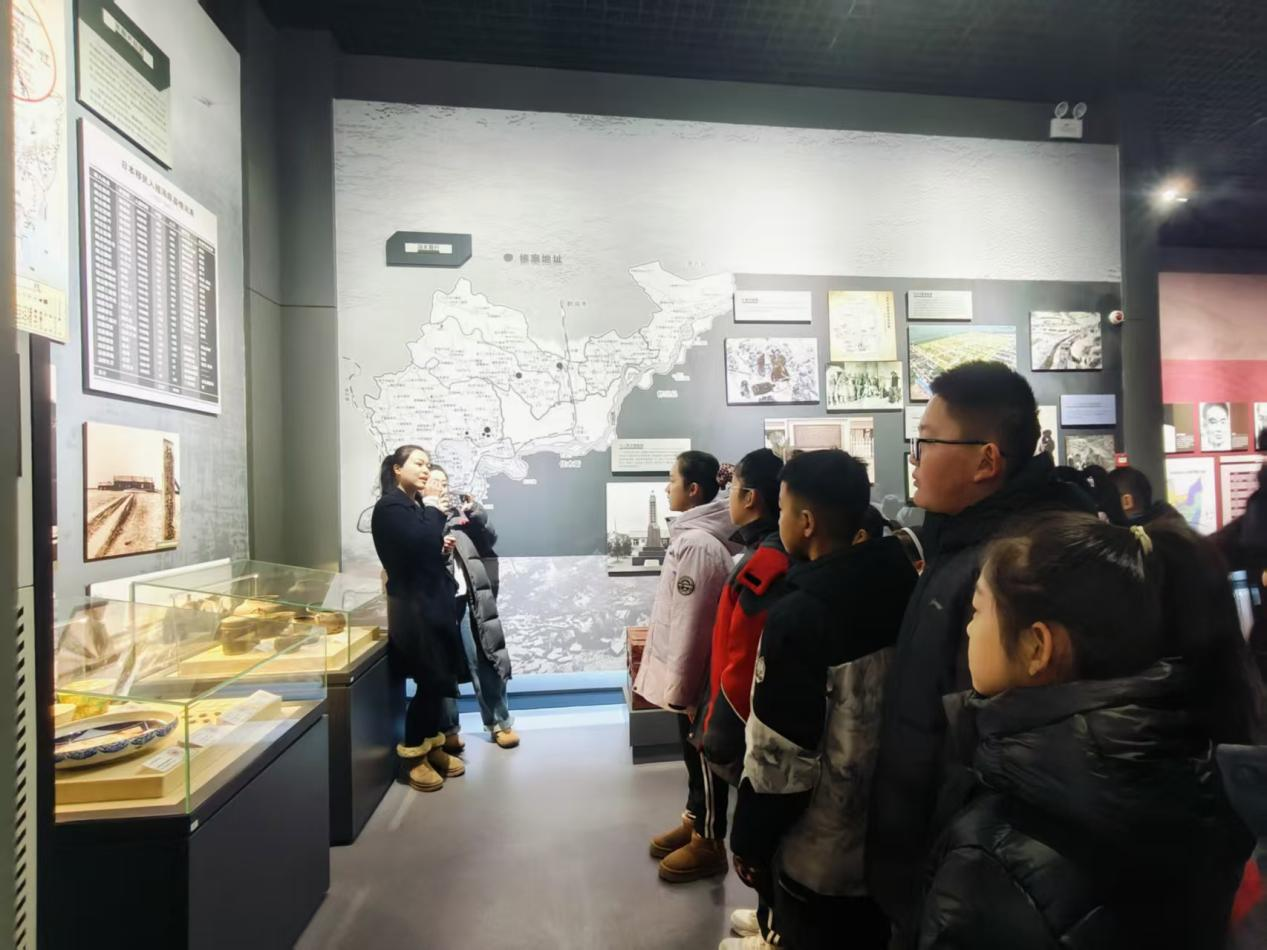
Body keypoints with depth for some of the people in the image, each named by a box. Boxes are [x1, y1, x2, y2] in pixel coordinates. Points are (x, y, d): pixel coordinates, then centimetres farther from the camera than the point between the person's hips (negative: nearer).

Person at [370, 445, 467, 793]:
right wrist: (434, 512, -11)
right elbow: (418, 542, -26)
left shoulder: (415, 505, 14)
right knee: (430, 679, -4)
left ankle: (433, 745, 24)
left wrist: (441, 547, 2)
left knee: (440, 677, 11)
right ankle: (415, 755, 11)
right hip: (412, 605, -8)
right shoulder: (390, 506, -12)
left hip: (432, 600, 8)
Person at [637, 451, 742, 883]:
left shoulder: (697, 543, -26)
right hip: (690, 669, 9)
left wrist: (678, 686, -19)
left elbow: (690, 622, -25)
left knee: (703, 756, 8)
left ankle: (708, 844, 27)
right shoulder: (694, 533, 6)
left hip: (695, 674, -9)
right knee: (693, 753, 23)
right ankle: (693, 821, 41)